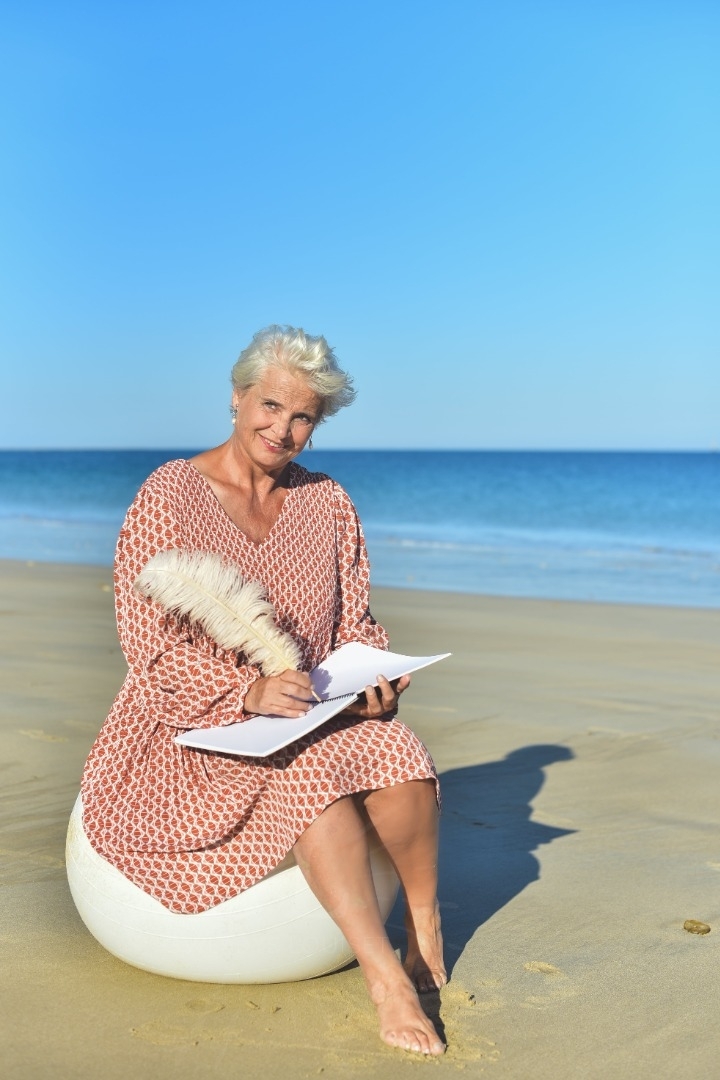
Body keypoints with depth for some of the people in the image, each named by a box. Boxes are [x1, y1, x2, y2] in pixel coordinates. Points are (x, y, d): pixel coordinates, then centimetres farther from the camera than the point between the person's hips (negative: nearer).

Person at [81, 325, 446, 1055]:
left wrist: (372, 680, -13)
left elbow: (356, 624, 10)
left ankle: (425, 927, -3)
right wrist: (249, 690, -28)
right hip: (192, 726, -4)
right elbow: (152, 650, -13)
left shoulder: (329, 504, 8)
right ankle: (385, 976, -28)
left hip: (315, 712, 4)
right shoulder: (168, 496, -7)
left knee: (399, 754, -28)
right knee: (314, 768, -36)